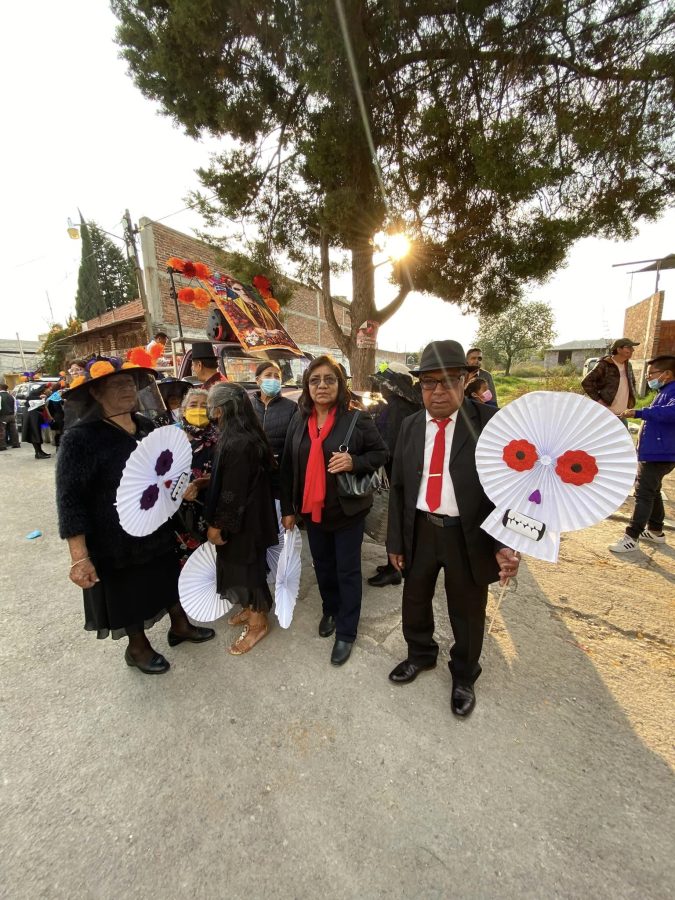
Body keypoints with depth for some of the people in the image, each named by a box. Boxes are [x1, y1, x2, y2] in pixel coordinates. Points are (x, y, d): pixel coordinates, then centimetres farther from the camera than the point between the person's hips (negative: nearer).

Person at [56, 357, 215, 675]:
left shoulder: (145, 425, -1)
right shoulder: (80, 437, -19)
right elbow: (70, 500, -20)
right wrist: (79, 558, -22)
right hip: (116, 539, -6)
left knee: (170, 578, 21)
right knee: (127, 593, 16)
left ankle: (180, 626, 47)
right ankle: (138, 648, 42)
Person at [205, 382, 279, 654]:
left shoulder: (236, 444, -28)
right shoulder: (247, 436, 2)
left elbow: (232, 493, -24)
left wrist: (216, 525, -14)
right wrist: (203, 483, 24)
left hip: (241, 520, -9)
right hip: (250, 515, 9)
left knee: (244, 568, 9)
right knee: (246, 566, 24)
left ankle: (259, 622, 30)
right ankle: (253, 610, 44)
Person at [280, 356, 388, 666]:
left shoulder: (356, 419, -12)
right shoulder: (299, 420, 0)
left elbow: (381, 453, -4)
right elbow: (288, 466, 4)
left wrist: (354, 462, -24)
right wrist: (288, 508, 5)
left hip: (347, 509, -4)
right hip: (312, 509, 4)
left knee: (347, 570, 10)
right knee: (323, 565, 22)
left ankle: (346, 632, 31)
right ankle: (330, 610, 48)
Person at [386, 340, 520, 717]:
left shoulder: (490, 422, -11)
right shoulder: (411, 425, 1)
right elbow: (398, 487, 4)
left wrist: (505, 543, -22)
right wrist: (396, 540, 4)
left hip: (470, 536, -3)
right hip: (420, 531, 4)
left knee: (467, 612, 19)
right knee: (415, 601, 23)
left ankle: (464, 675, 49)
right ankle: (421, 654, 54)